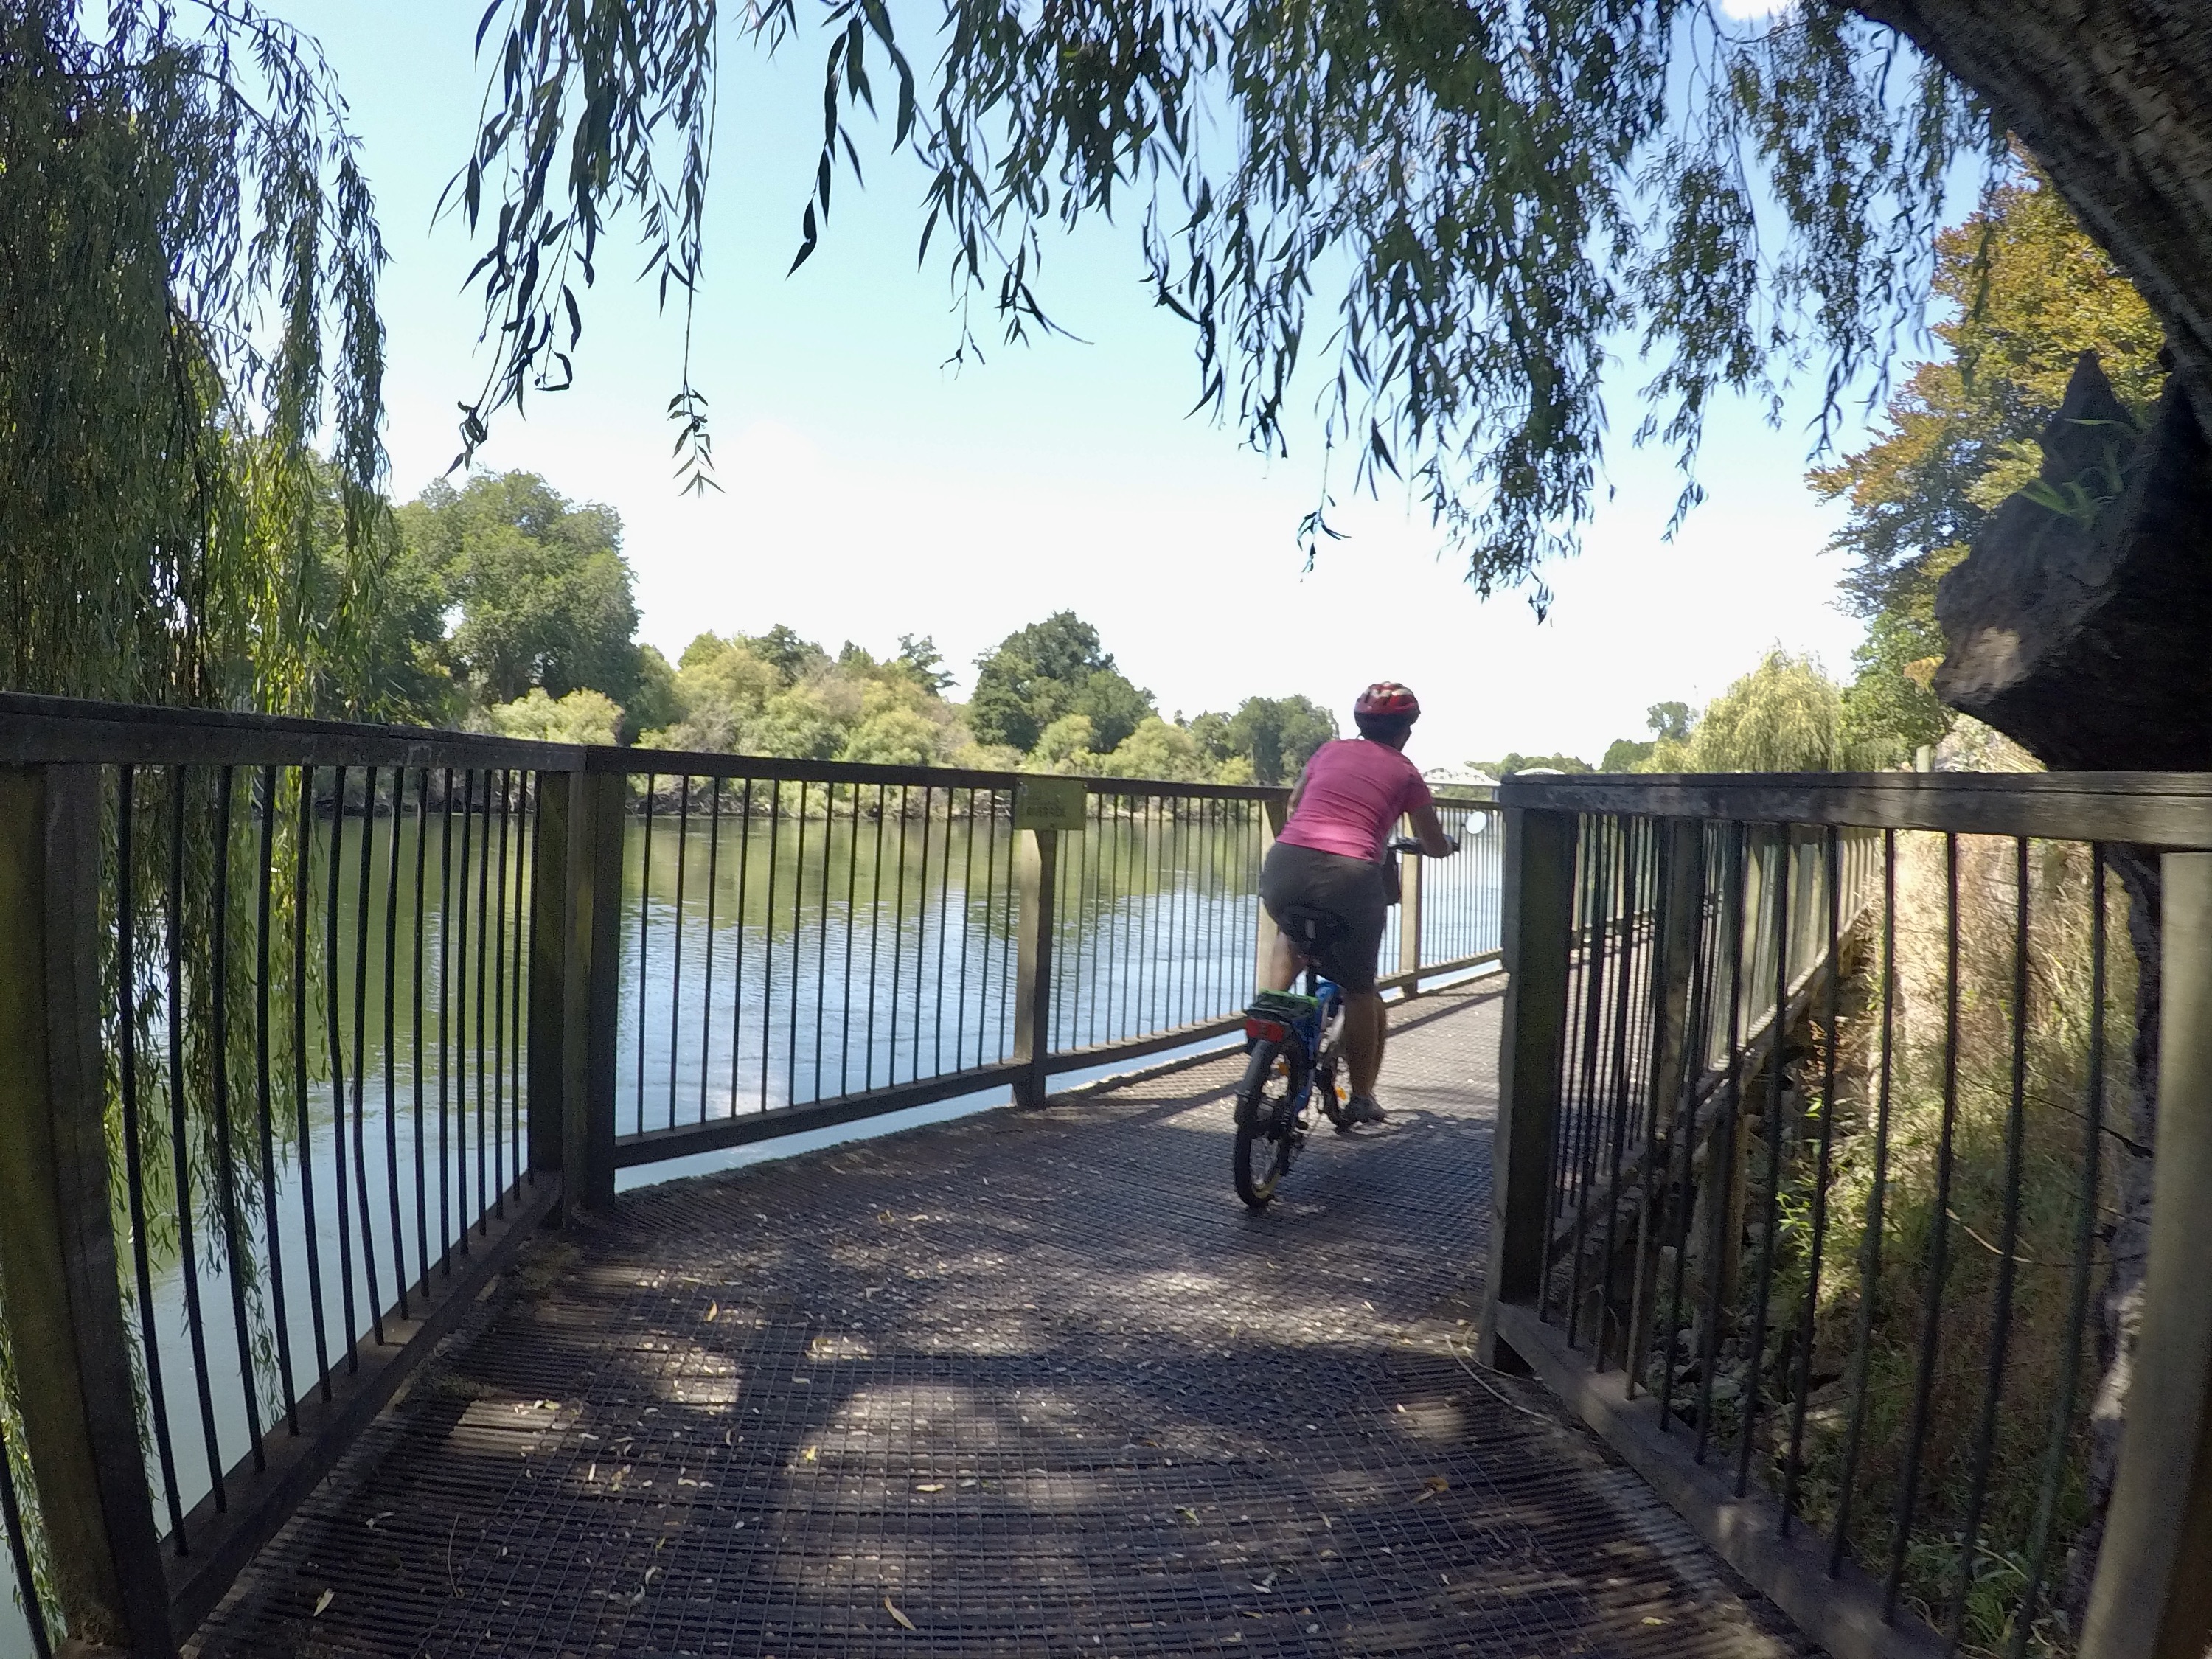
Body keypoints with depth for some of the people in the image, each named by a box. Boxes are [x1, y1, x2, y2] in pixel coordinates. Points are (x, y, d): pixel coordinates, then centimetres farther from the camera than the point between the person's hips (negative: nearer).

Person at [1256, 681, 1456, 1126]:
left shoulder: (1330, 751, 20)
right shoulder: (1405, 773, 13)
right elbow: (1435, 847, 23)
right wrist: (1447, 843, 46)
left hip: (1285, 866, 3)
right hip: (1351, 875, -2)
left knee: (1292, 934, 36)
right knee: (1360, 988, 16)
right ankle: (1362, 1097, 21)